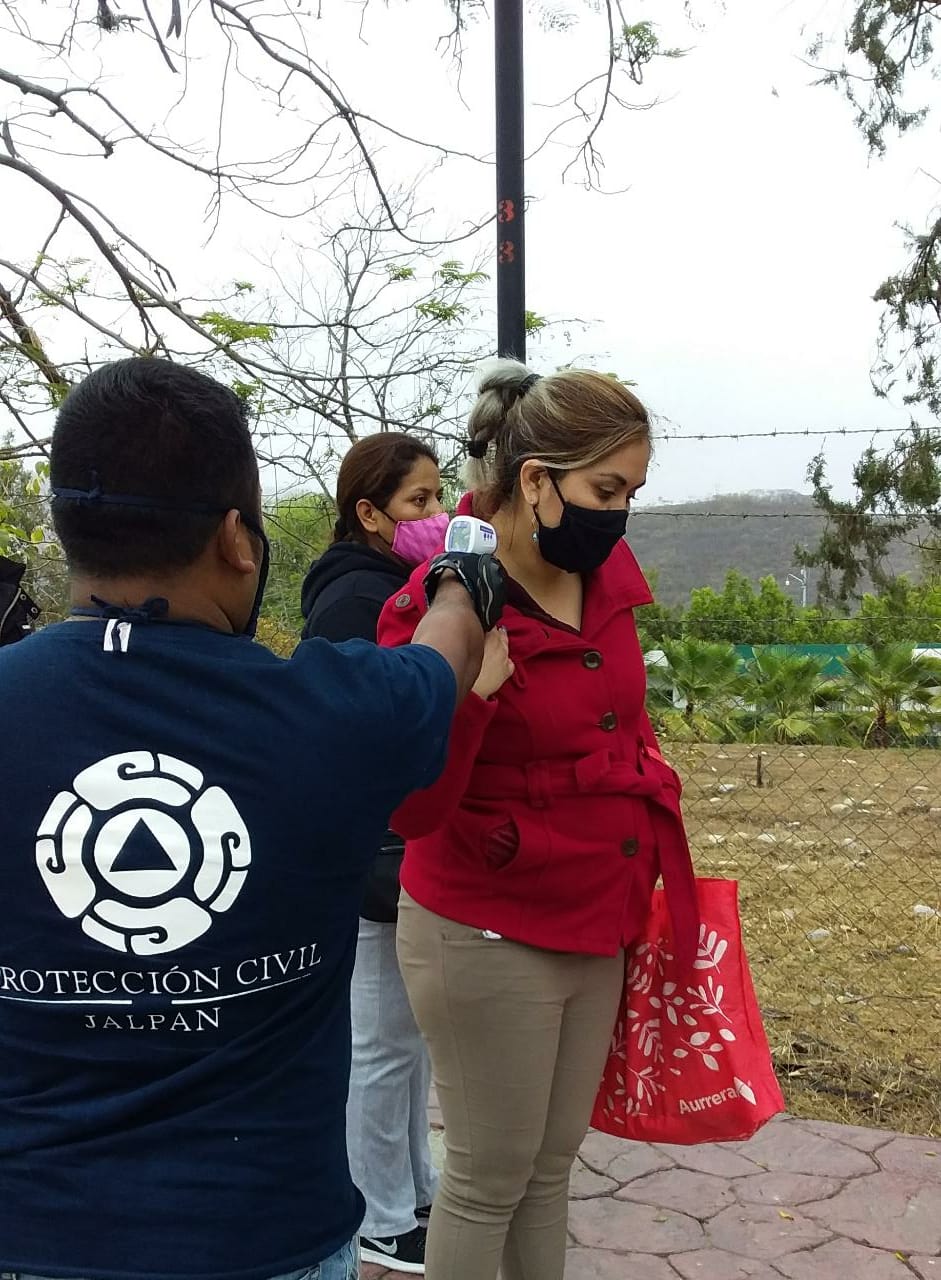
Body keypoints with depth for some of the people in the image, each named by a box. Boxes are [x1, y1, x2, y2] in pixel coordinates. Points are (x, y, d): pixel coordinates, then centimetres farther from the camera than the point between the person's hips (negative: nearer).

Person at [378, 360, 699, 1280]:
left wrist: (655, 858, 16)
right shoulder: (439, 606, -21)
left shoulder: (607, 576, -1)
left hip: (599, 925, 7)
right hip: (491, 939, -6)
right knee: (491, 1177, 9)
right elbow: (409, 810, -26)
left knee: (551, 1165, 20)